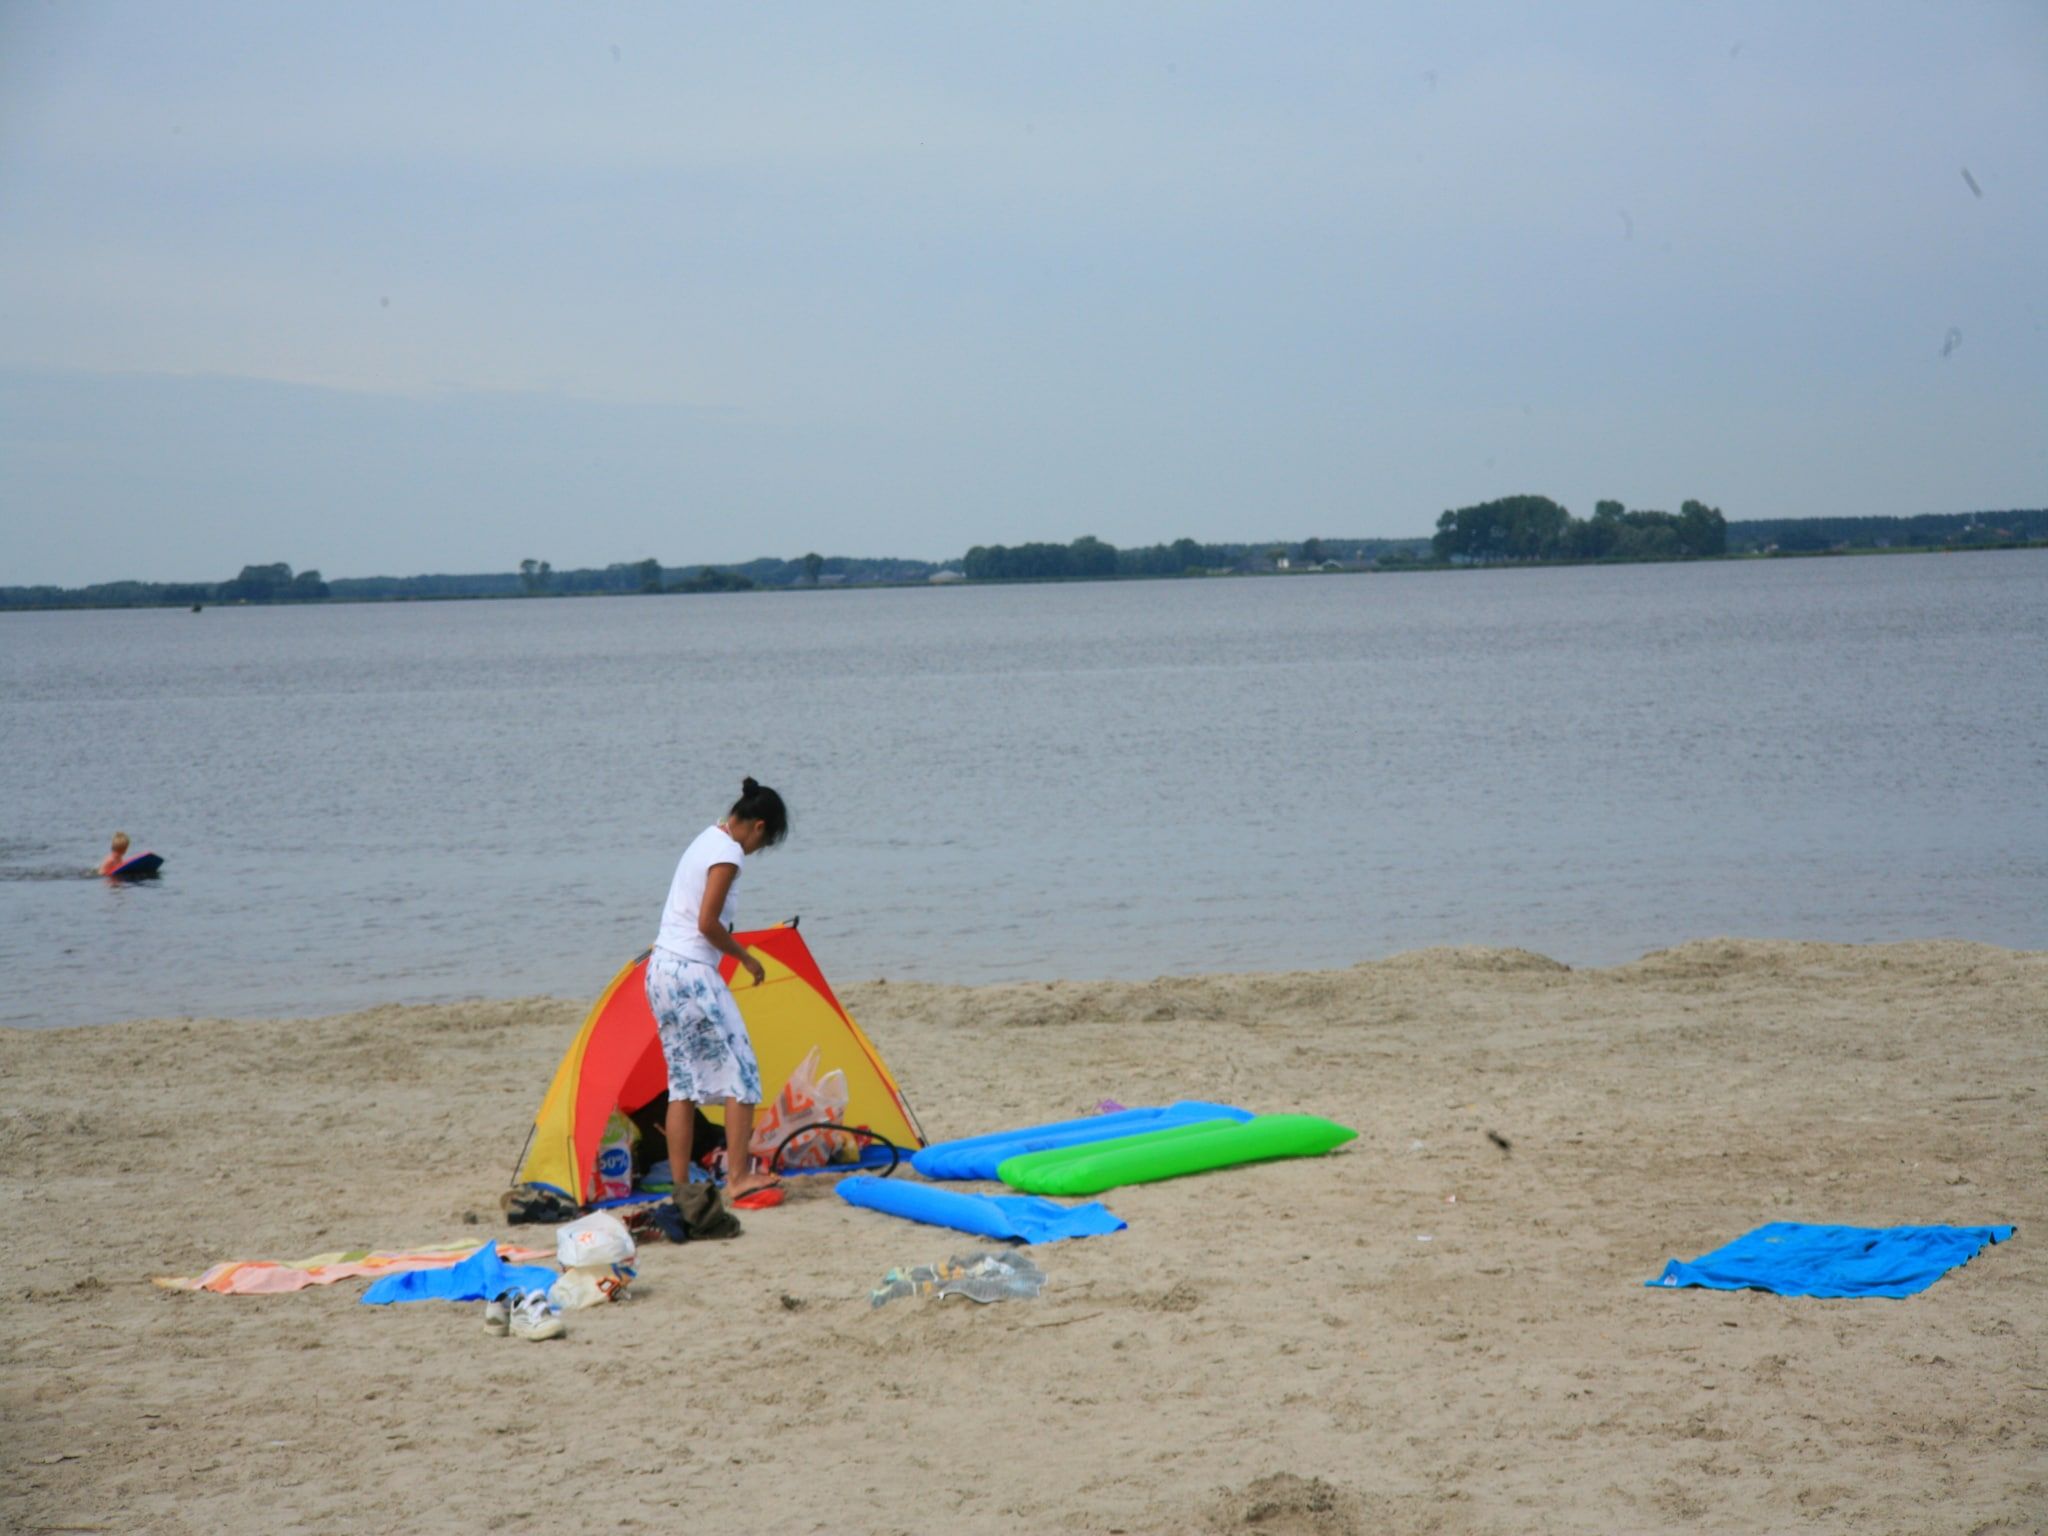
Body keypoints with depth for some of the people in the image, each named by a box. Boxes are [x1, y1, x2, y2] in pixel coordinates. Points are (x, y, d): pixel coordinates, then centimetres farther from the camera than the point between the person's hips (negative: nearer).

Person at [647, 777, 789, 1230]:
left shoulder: (705, 840, 15)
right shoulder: (728, 854, -13)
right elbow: (707, 924, -18)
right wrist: (745, 958, -4)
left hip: (660, 969, 9)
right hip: (692, 973, -9)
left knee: (683, 1081, 10)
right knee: (739, 1070, -1)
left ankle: (681, 1187, 8)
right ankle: (739, 1175, -3)